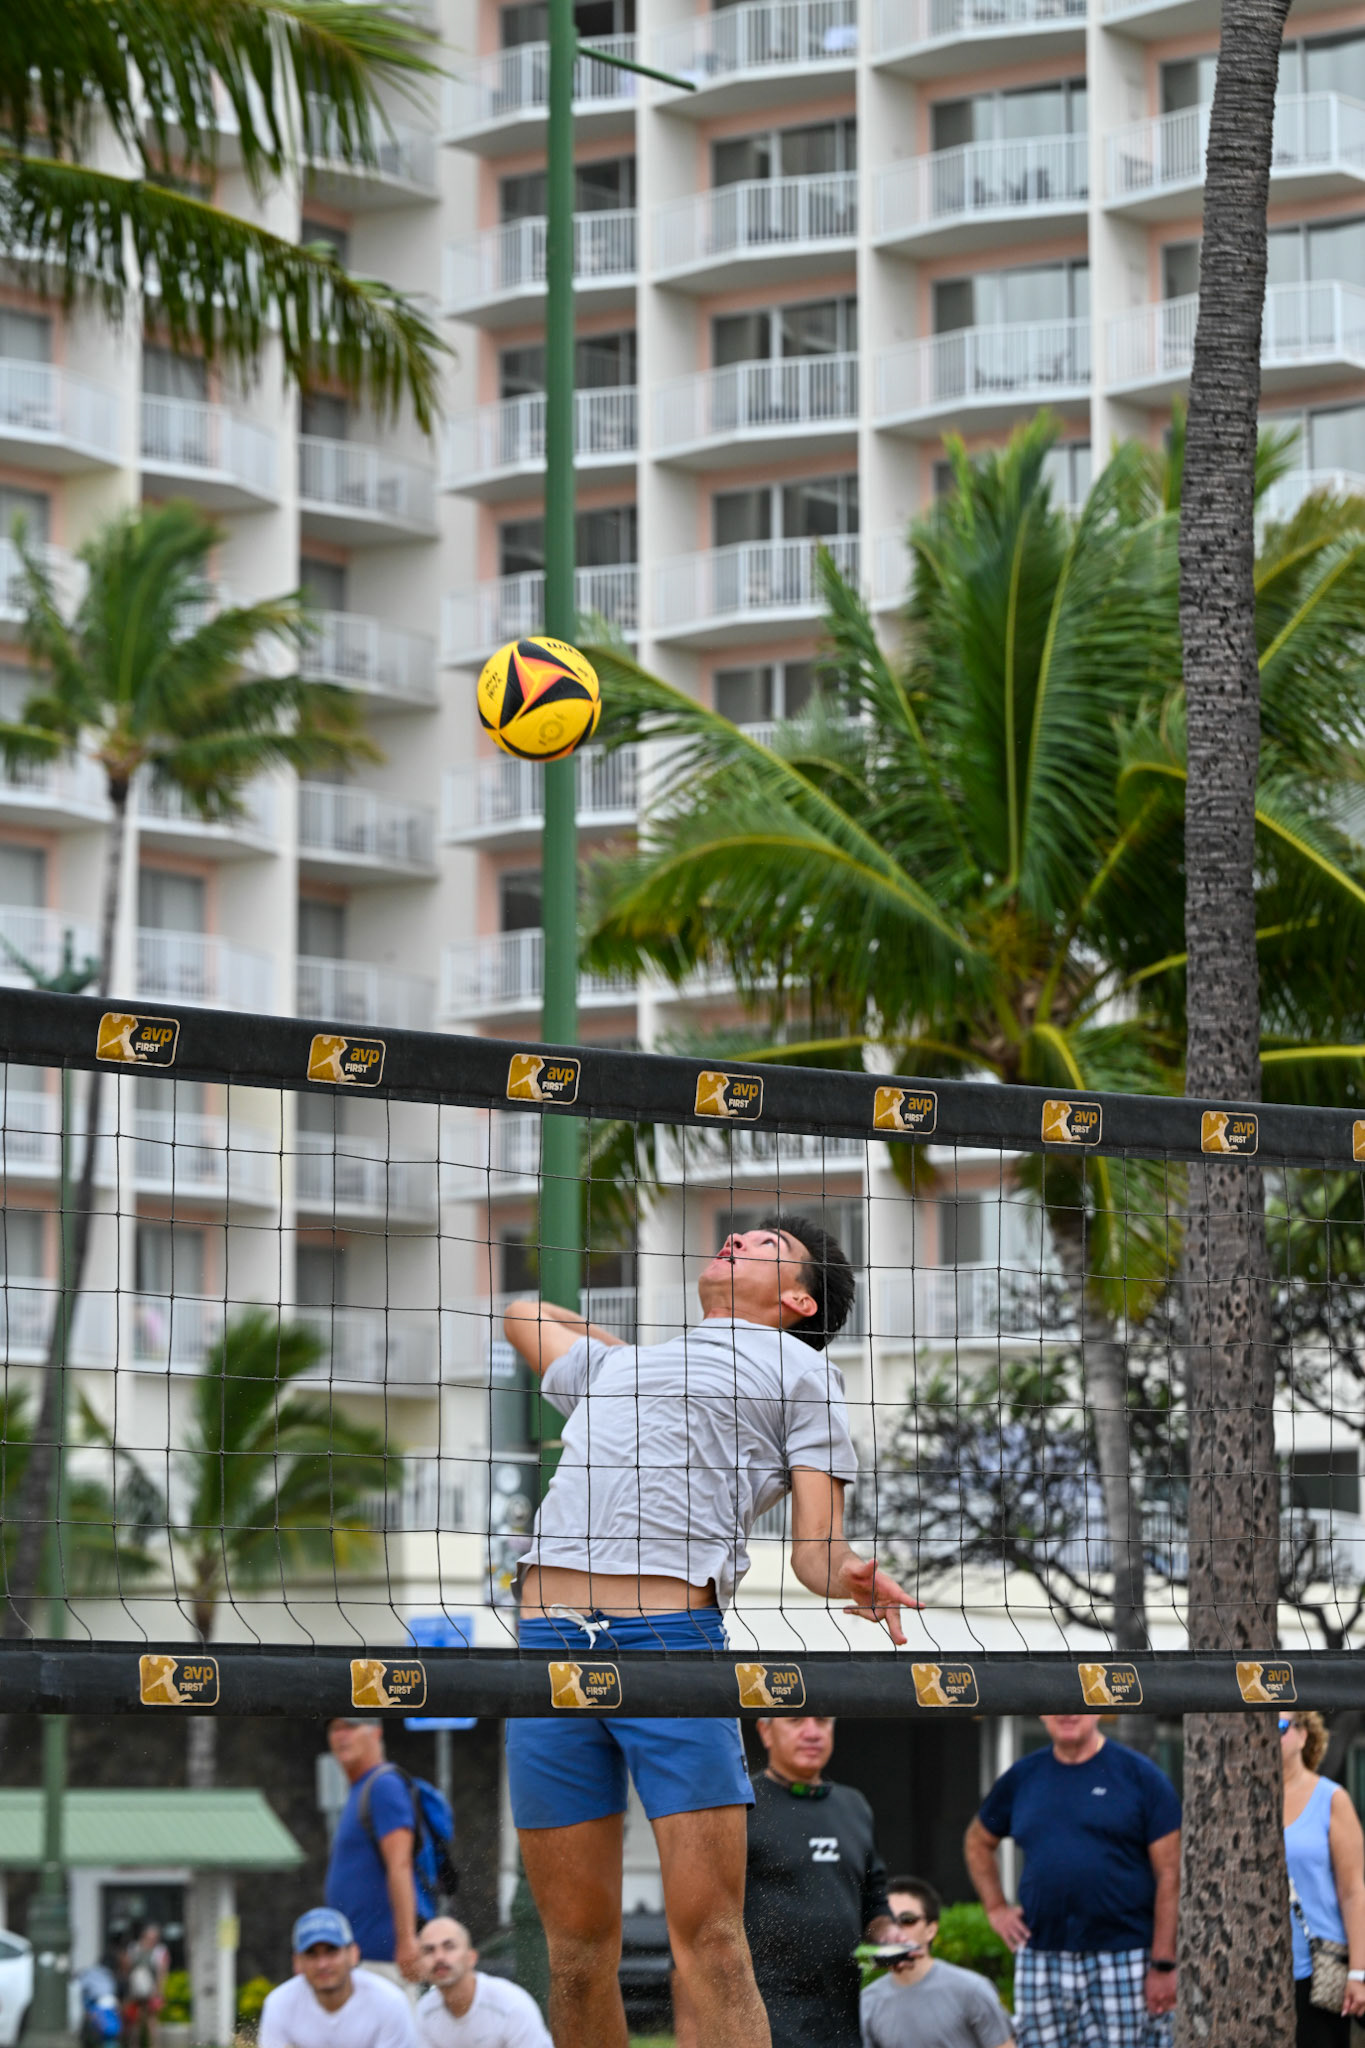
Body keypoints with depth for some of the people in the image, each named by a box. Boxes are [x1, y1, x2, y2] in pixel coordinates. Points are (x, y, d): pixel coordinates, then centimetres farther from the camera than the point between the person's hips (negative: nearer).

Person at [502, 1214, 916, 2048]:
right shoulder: (612, 1362, 32)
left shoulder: (799, 1370, 19)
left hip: (673, 1638, -4)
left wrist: (850, 1577, -13)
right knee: (579, 1944, 1)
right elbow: (522, 1314, 53)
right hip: (548, 1638, 4)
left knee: (709, 1936, -13)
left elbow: (817, 1542, 9)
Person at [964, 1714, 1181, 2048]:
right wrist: (995, 1908, 13)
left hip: (1124, 1961, -4)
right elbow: (978, 1842, 29)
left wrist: (1163, 1965, -11)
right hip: (1041, 1964, 4)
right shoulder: (1022, 1778, 11)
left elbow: (1170, 1876, -5)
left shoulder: (1140, 1775, 0)